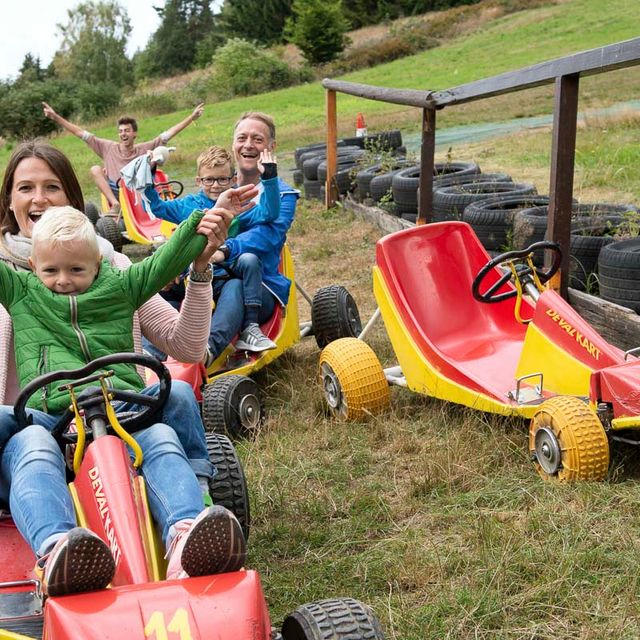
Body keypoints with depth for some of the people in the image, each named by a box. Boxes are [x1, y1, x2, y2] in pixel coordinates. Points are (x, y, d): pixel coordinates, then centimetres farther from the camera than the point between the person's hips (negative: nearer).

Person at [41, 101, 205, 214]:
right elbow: (81, 133, 5)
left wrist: (192, 117, -3)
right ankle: (115, 205, -33)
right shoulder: (108, 147, 8)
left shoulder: (144, 149, 7)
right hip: (114, 192, 1)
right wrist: (55, 117, -1)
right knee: (95, 169, -19)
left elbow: (169, 133, 2)